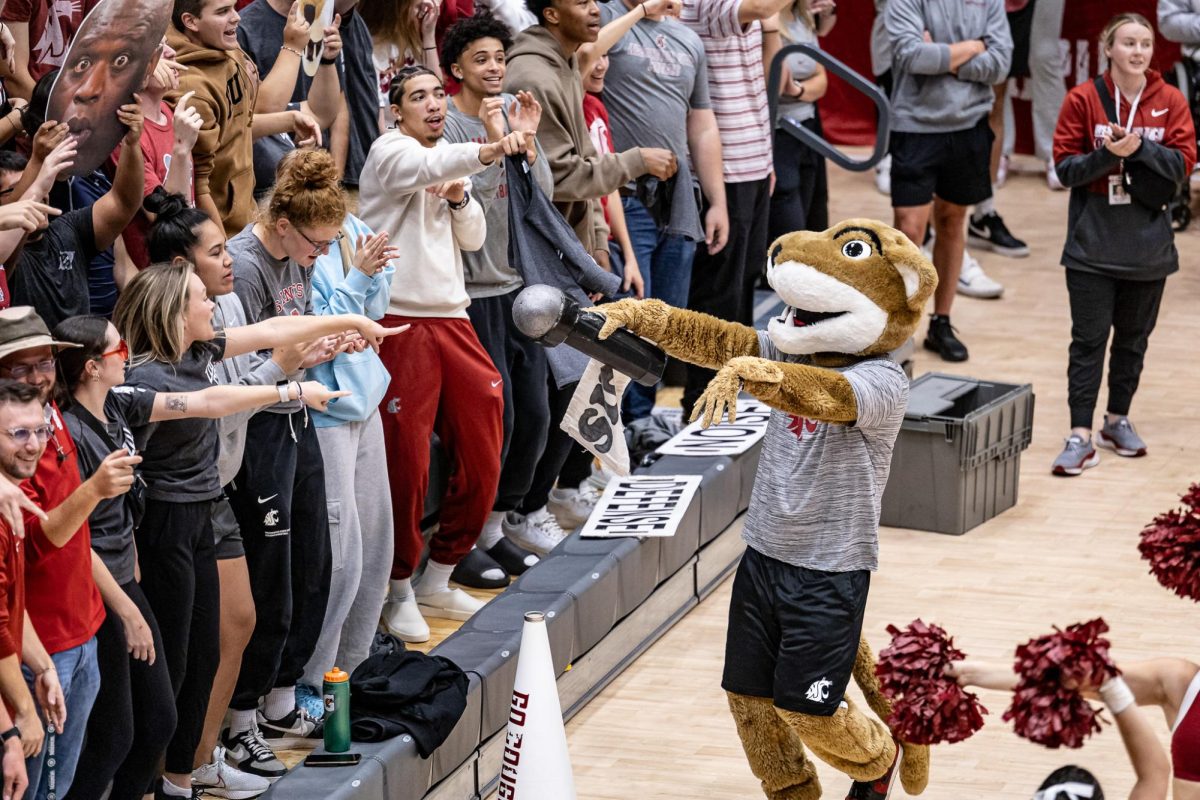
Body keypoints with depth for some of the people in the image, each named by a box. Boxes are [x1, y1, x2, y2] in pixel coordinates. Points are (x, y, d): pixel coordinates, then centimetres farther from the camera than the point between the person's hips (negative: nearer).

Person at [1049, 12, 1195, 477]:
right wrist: (1107, 153, -23)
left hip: (1148, 244, 2)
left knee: (1133, 338, 12)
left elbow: (1183, 164, -6)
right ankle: (1081, 436, -4)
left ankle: (1118, 421, 27)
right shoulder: (1083, 99, -5)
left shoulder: (1171, 102, 0)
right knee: (1089, 339, -3)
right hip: (1093, 243, -2)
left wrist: (1140, 147, -21)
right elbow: (1064, 168, -6)